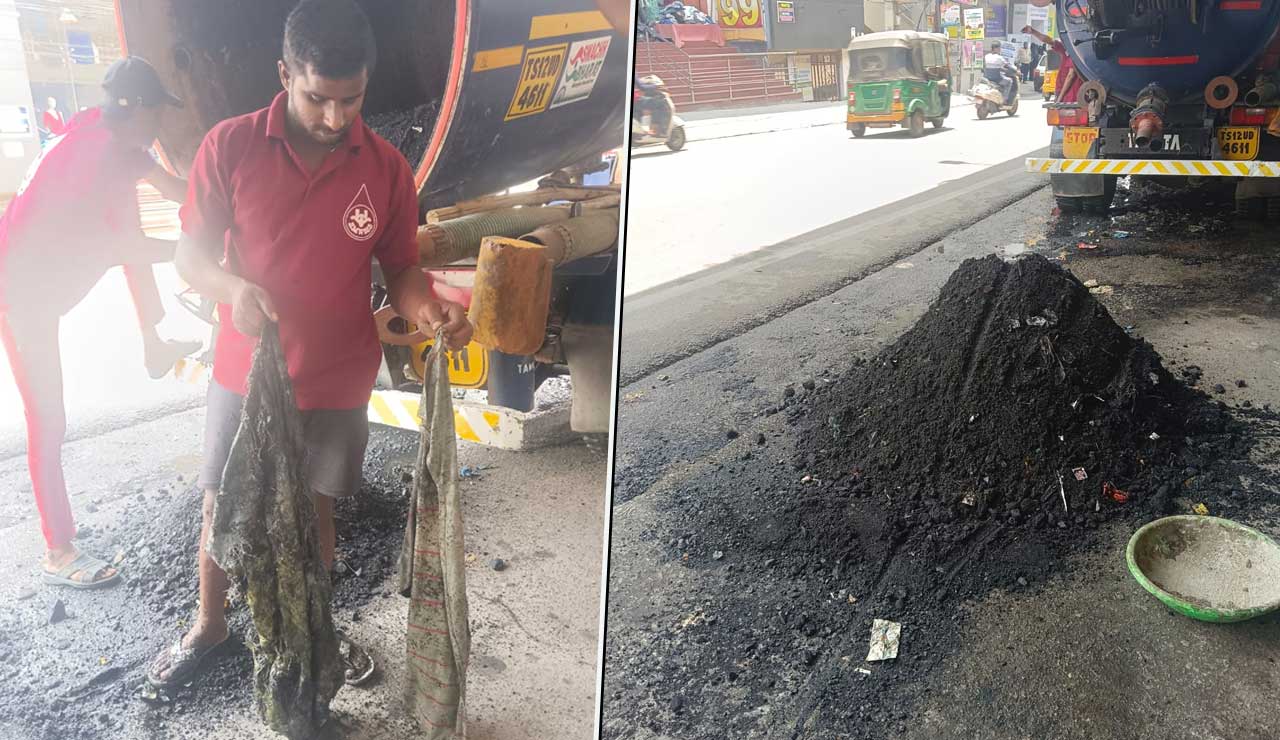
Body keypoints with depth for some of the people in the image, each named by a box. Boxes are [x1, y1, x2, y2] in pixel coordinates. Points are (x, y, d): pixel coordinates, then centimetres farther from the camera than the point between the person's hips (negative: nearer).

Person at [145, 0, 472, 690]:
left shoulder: (387, 168, -9)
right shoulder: (230, 146, -12)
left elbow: (399, 270, -1)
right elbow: (191, 254, -5)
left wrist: (431, 310, -23)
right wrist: (235, 287, -28)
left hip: (336, 379, 0)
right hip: (245, 370, 0)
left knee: (315, 509, 15)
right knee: (222, 506, 15)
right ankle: (208, 623, 42)